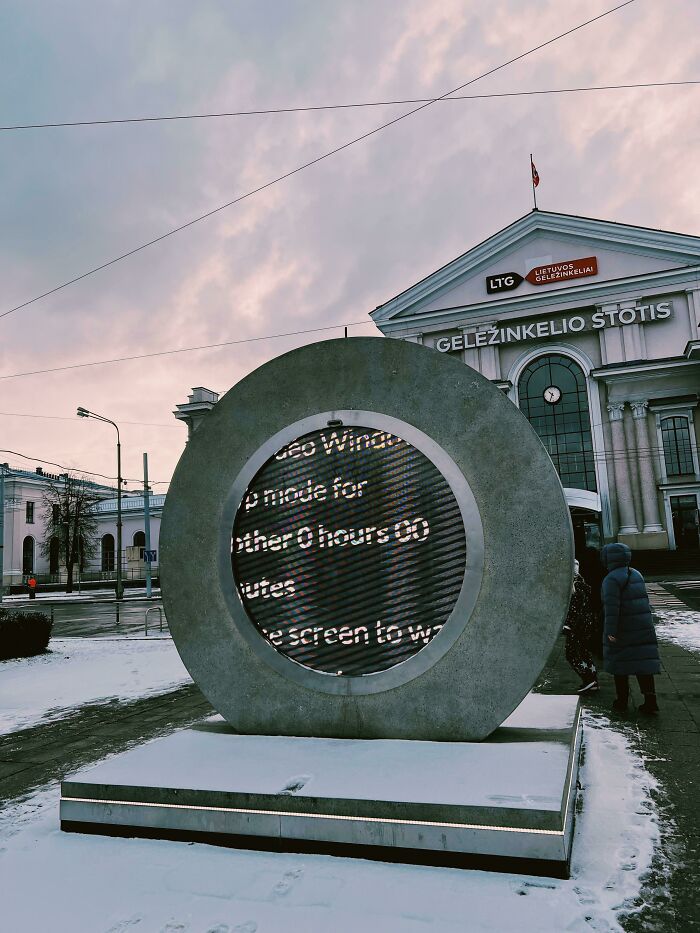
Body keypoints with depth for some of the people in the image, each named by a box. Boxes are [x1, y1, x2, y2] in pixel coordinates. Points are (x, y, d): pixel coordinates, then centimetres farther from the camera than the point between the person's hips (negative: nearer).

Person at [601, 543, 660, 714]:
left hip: (622, 629, -6)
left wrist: (610, 631, -19)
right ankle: (650, 701, 4)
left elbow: (612, 606, -21)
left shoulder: (612, 579, -16)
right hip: (643, 627, 6)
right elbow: (644, 599, 17)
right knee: (644, 662, 8)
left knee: (619, 663, 7)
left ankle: (622, 702, 14)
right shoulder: (636, 574, 9)